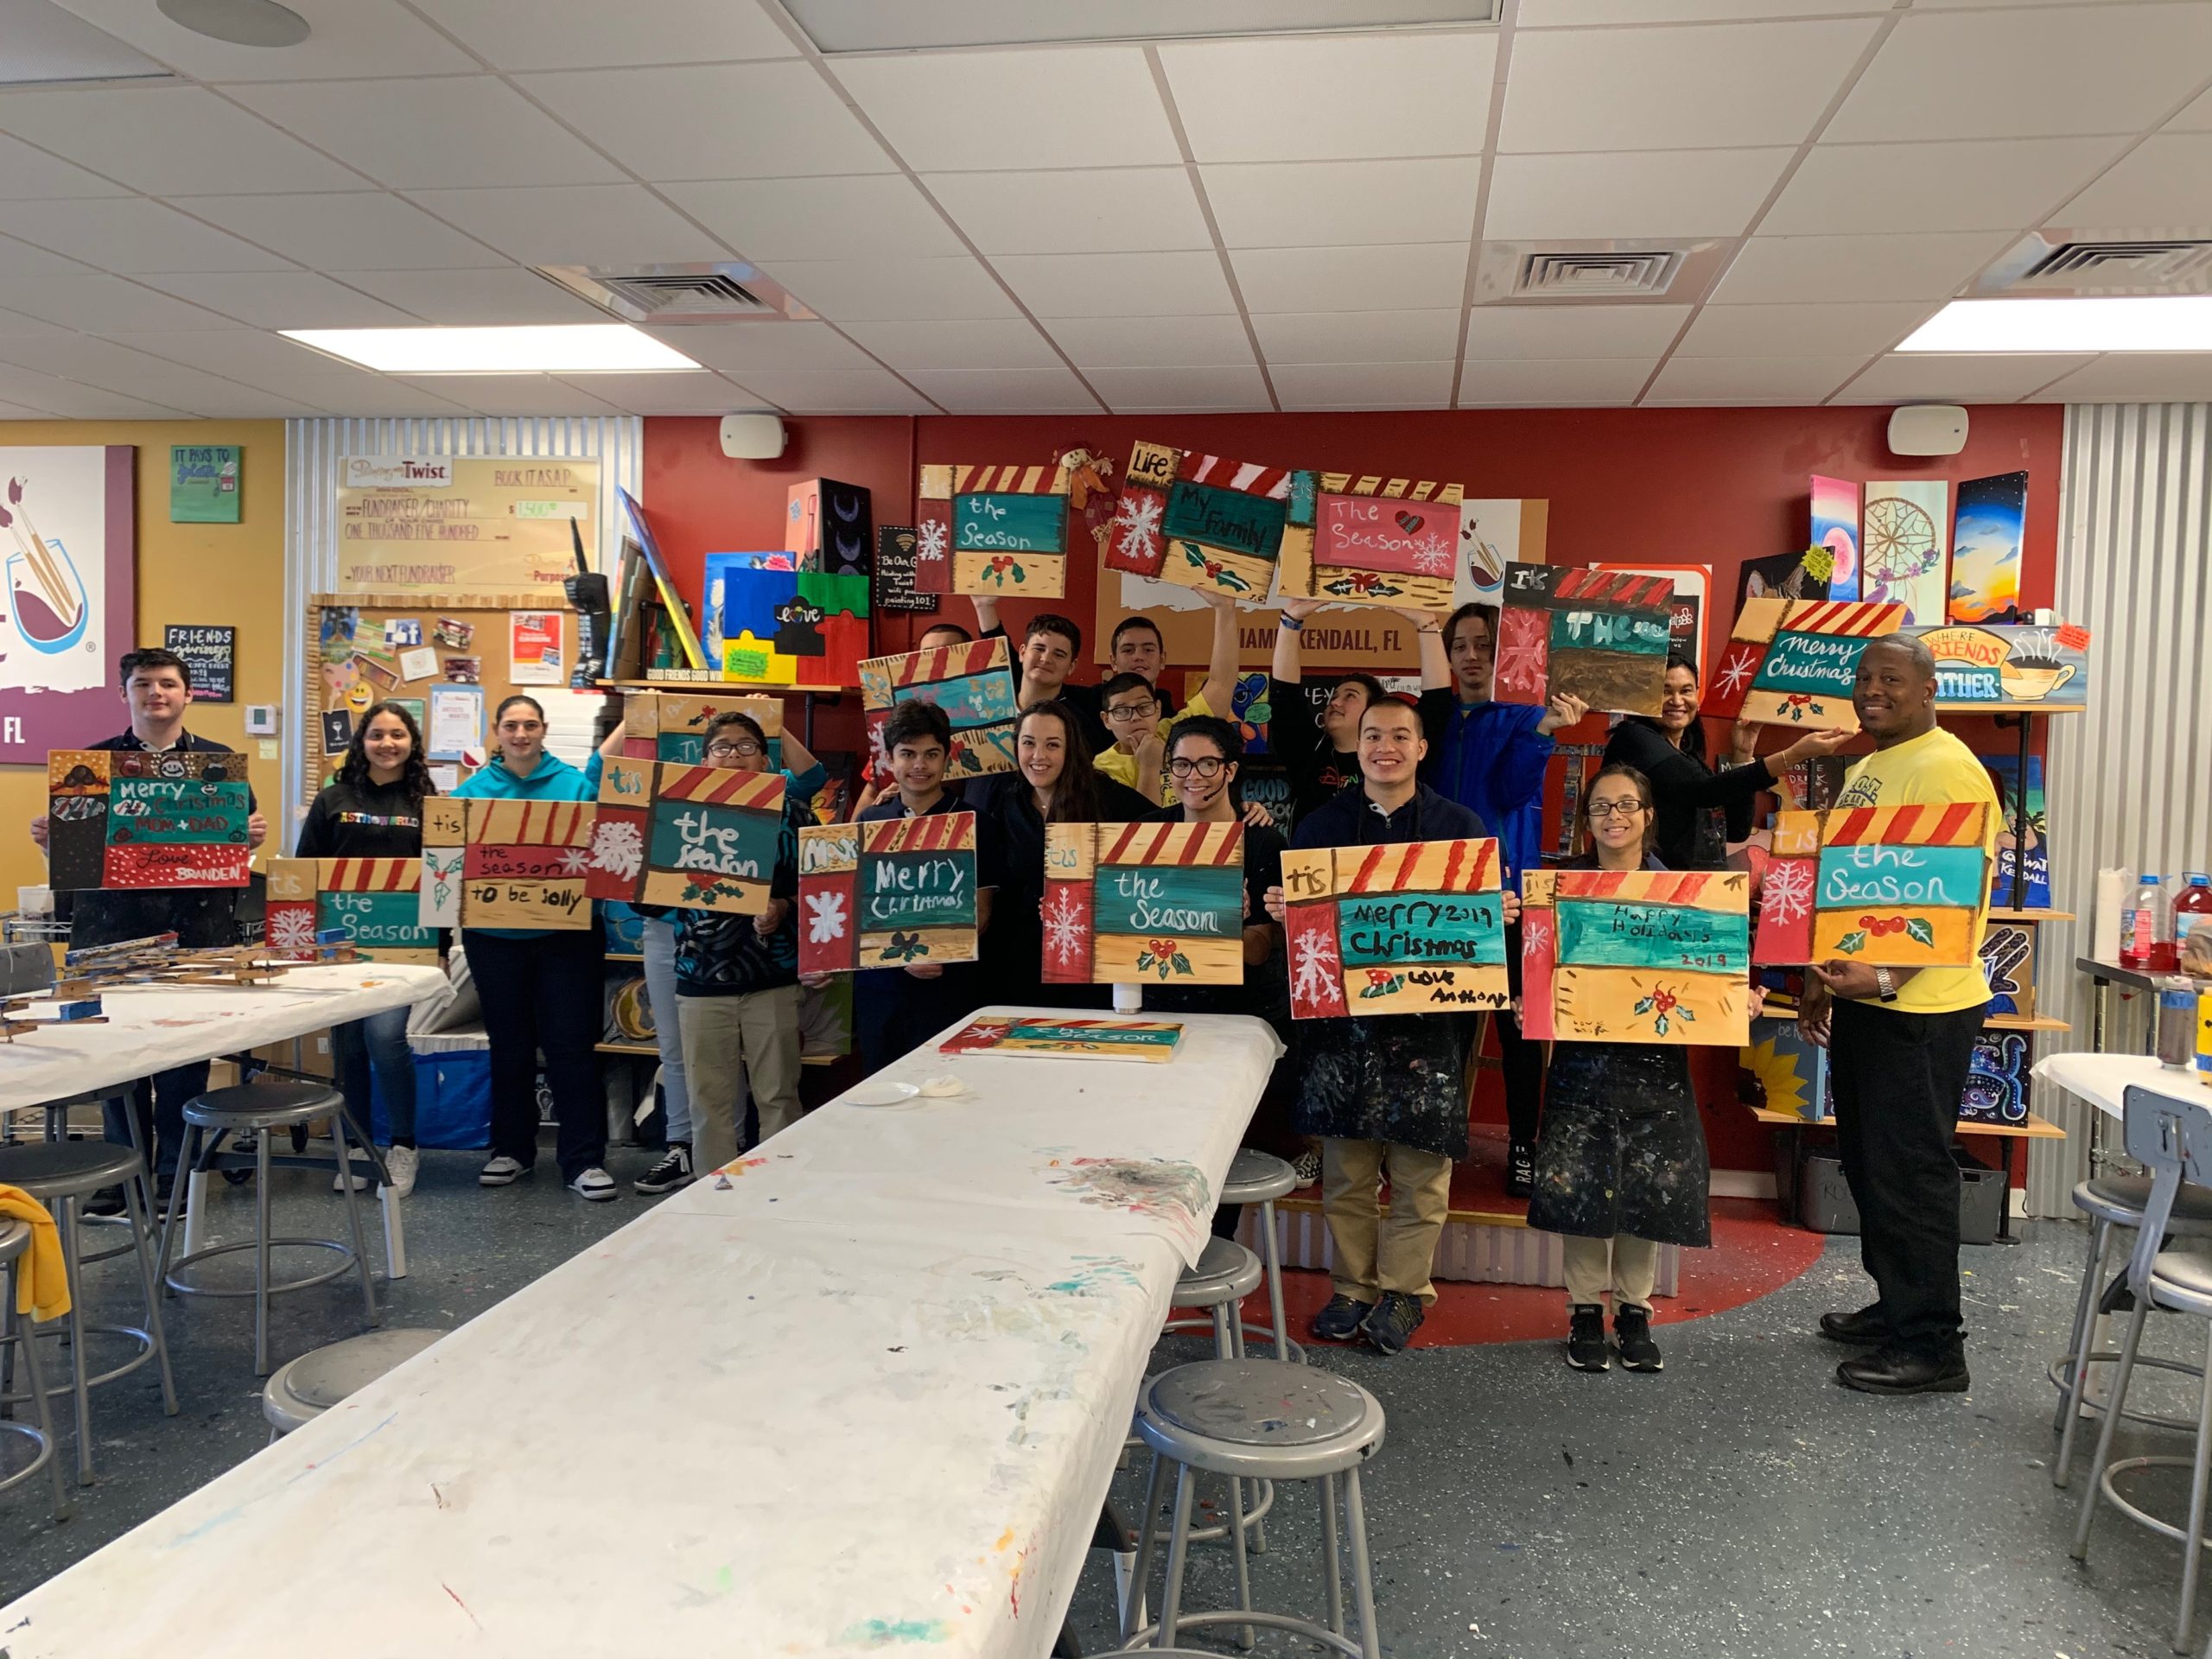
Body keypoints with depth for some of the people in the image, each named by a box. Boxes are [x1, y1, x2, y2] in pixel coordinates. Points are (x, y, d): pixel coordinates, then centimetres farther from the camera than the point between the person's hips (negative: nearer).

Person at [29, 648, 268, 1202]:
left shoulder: (219, 761, 9)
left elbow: (239, 840, 10)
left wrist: (254, 835, -11)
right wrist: (45, 837, -10)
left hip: (195, 927, -1)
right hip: (114, 926, 1)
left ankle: (174, 1175, 13)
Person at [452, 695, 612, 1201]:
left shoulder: (575, 784, 0)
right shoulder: (473, 791, 5)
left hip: (566, 934, -2)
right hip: (495, 936, 2)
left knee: (571, 1044, -1)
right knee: (509, 1045, 14)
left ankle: (584, 1159, 5)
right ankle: (511, 1149, 28)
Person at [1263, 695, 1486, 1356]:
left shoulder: (1460, 825, 7)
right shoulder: (1320, 824, 11)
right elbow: (1295, 905, 12)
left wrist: (1502, 913, -13)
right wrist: (1278, 908, -10)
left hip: (1429, 1017, -1)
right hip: (1340, 1012, 1)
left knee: (1420, 1164, 2)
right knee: (1345, 1163, 7)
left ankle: (1403, 1290, 18)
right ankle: (1352, 1286, 21)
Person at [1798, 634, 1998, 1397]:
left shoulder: (1945, 769, -15)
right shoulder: (1866, 770, 15)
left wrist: (1883, 979, -31)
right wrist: (1823, 981, 19)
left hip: (1919, 1005, -10)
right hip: (1861, 996, 10)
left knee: (1909, 1170, -2)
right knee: (1868, 1161, 17)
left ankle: (1931, 1344, 9)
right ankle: (1896, 1304, 32)